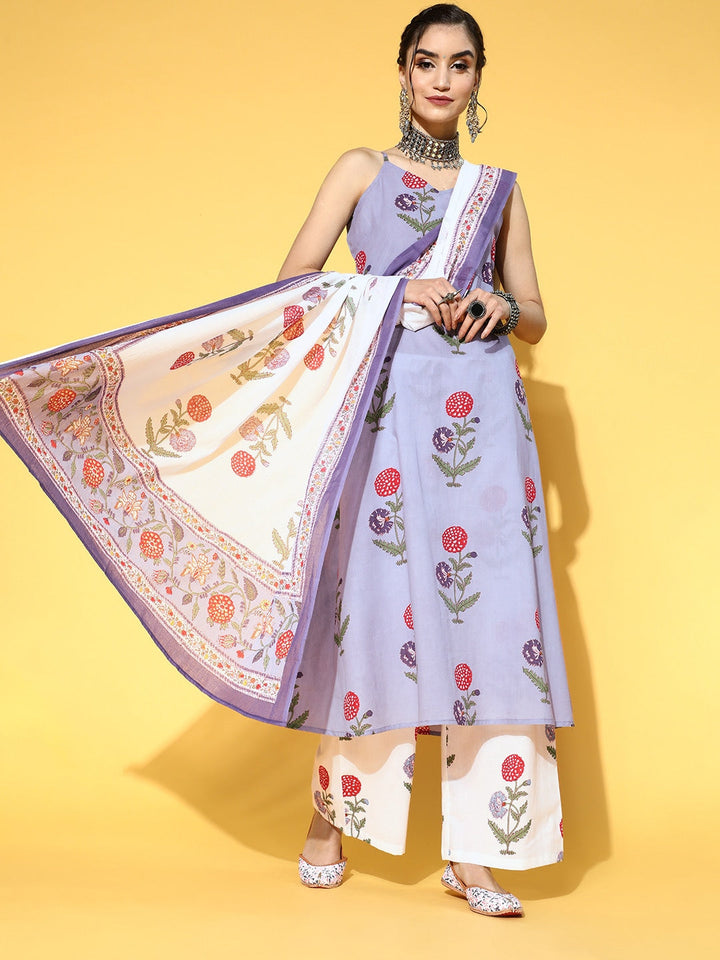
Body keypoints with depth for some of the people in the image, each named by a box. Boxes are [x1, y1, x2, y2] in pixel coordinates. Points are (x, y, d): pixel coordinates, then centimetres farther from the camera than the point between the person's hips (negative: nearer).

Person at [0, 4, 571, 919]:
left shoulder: (500, 189, 19)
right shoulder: (361, 169, 12)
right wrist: (394, 291, -11)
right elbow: (294, 285, 1)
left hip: (482, 409, 2)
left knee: (486, 610, -6)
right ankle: (332, 815, 11)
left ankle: (471, 850, -2)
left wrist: (499, 306, -3)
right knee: (374, 597, -6)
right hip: (386, 400, -2)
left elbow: (534, 317, 19)